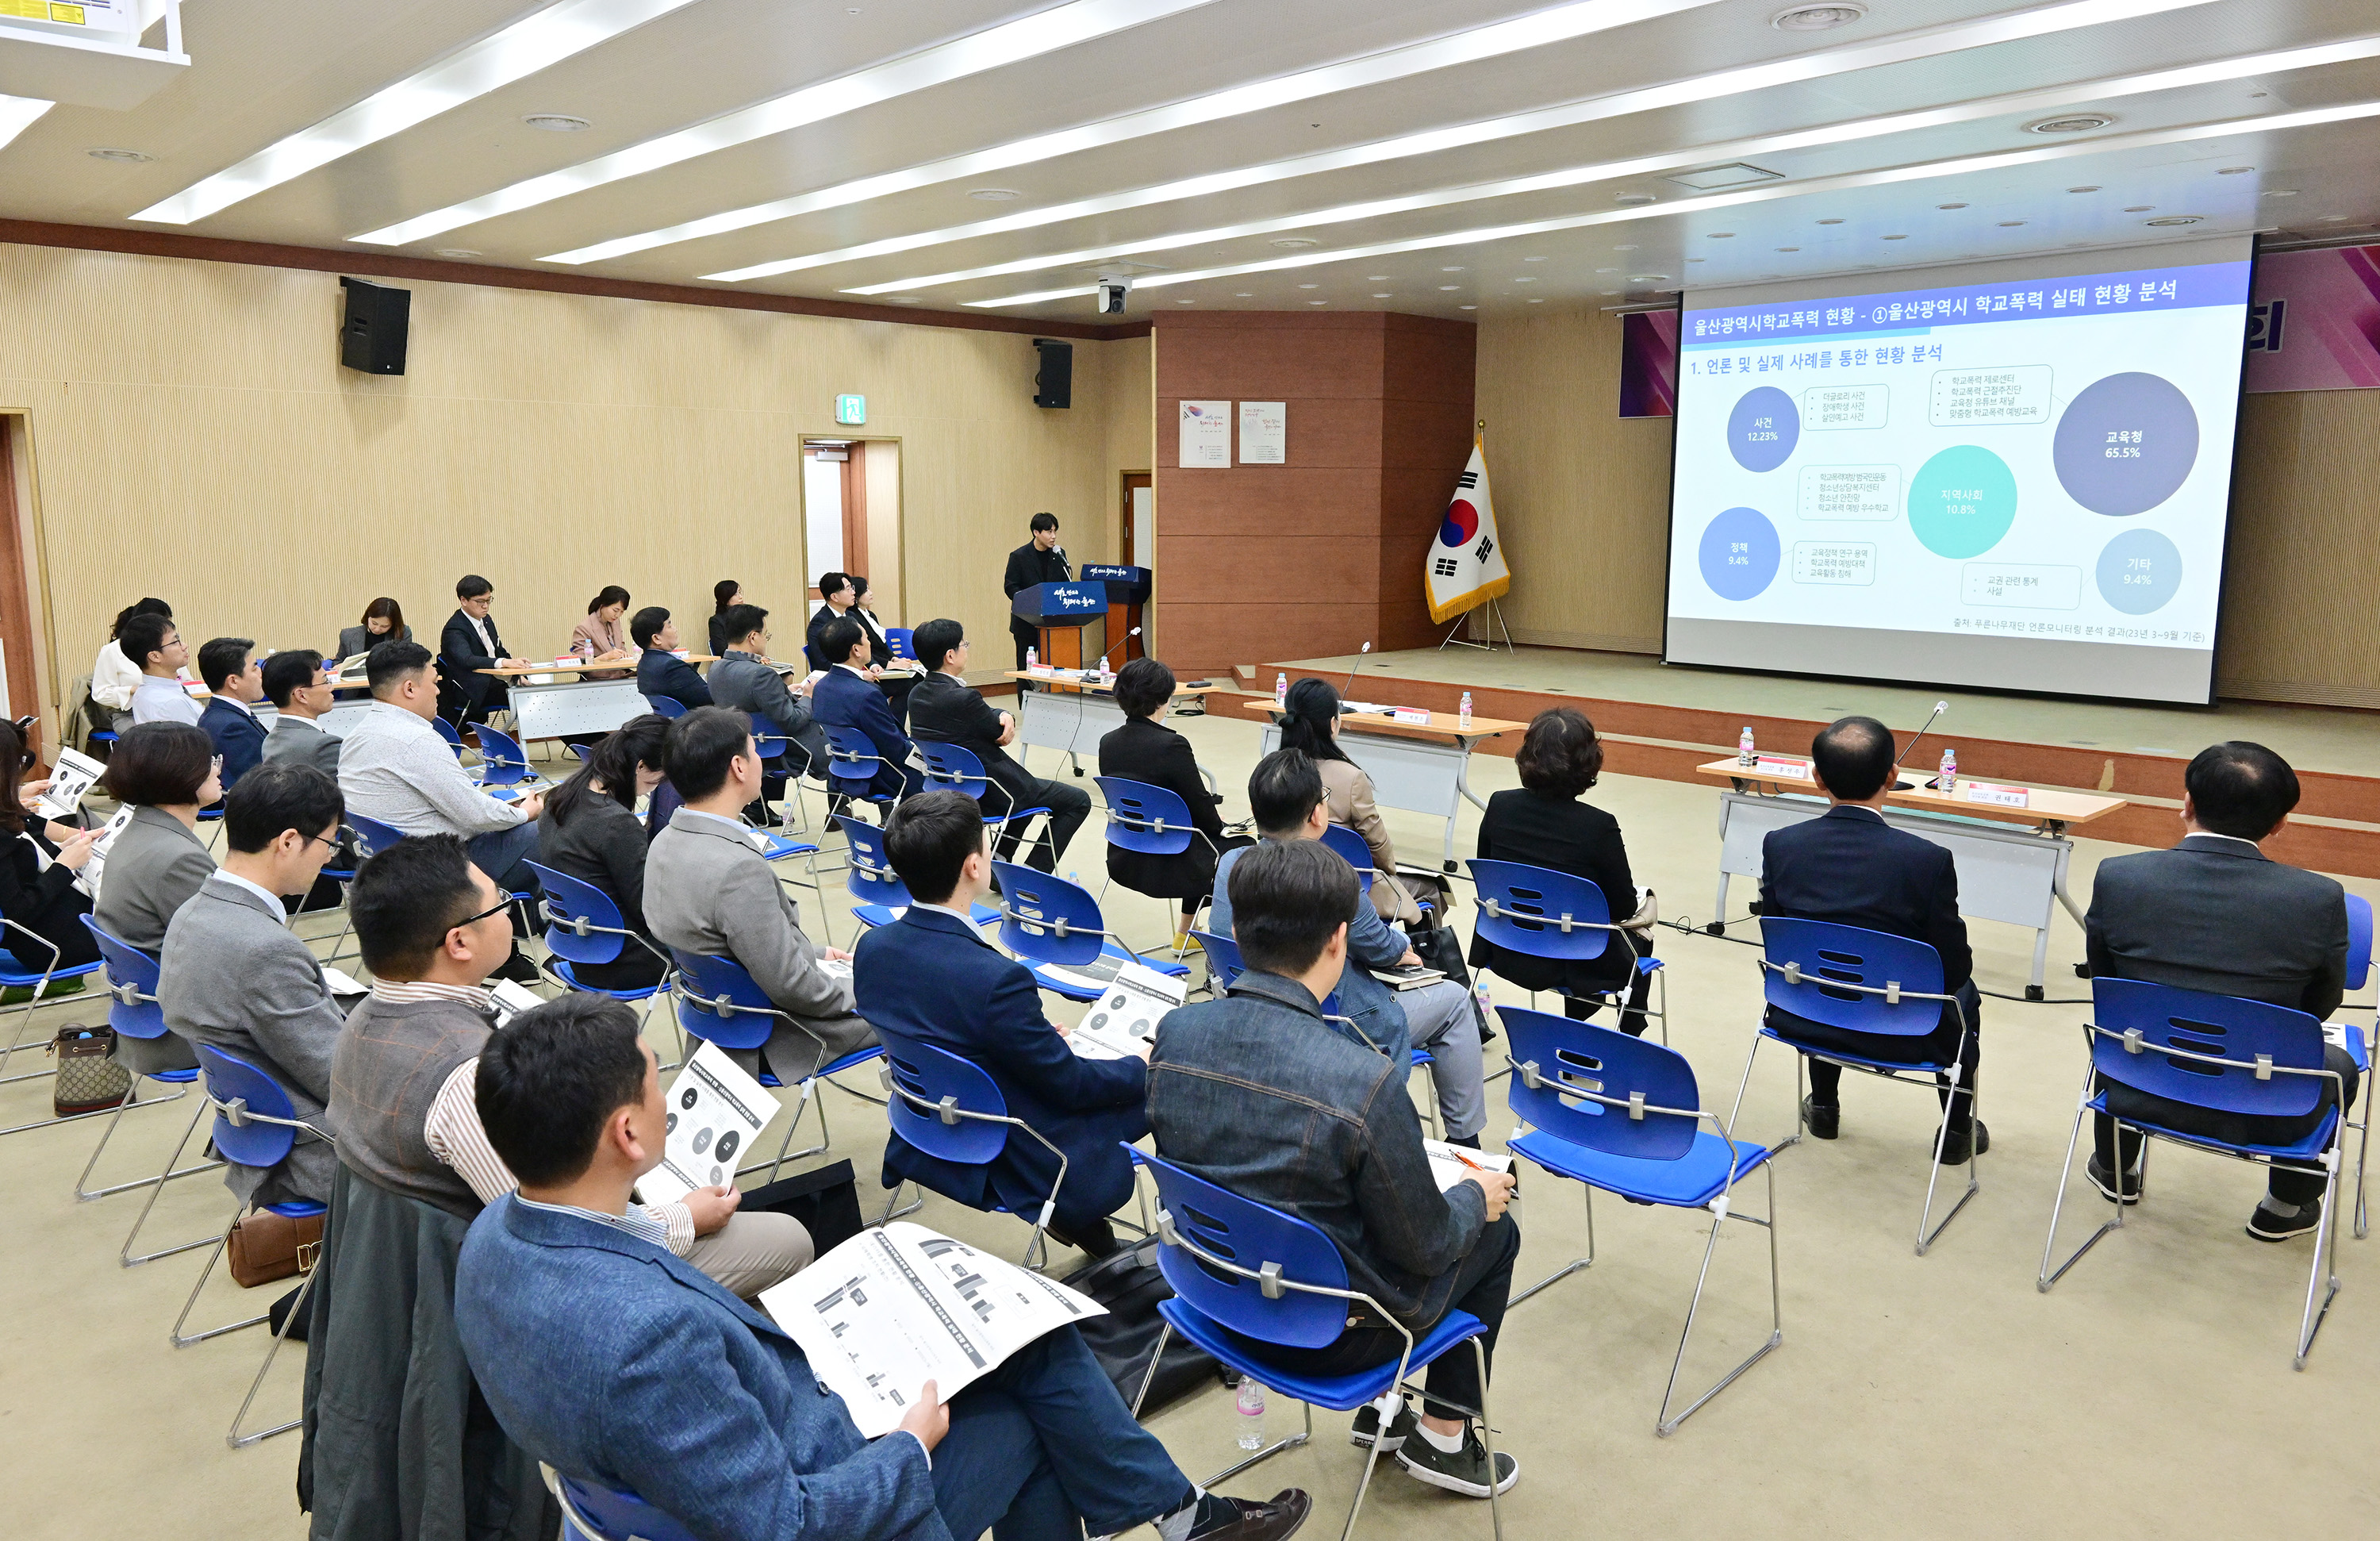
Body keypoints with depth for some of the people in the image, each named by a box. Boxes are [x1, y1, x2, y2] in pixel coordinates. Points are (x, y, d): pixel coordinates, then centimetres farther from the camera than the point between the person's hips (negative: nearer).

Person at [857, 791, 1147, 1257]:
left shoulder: (872, 947, -10)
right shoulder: (998, 980, -33)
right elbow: (1072, 1084, -19)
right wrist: (1140, 1065, 1)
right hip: (1012, 1172, -7)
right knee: (1154, 1093, 8)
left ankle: (1079, 1218, 24)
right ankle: (1077, 1216, 19)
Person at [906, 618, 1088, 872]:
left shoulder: (917, 695, -1)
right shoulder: (963, 699, -29)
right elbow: (1002, 734, -11)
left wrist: (1004, 717, -16)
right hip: (989, 794, -9)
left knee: (1030, 786, 34)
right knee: (1078, 801, 6)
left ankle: (999, 858, 26)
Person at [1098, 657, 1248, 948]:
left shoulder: (1108, 743, -2)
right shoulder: (1172, 745, -23)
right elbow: (1202, 811, -14)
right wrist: (1218, 822, 8)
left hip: (1123, 860, 7)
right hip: (1165, 867, -7)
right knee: (1244, 848, 19)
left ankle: (1185, 933, 43)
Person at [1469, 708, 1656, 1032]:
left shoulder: (1500, 805, -12)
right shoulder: (1599, 826, -24)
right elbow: (1624, 909, -13)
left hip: (1505, 956, 5)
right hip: (1570, 966, -4)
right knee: (1638, 940, 29)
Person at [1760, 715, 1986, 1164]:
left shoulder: (1780, 844, -15)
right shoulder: (1928, 859, -23)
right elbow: (1953, 968, -13)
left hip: (1800, 1021, 2)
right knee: (1963, 993, 30)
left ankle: (1823, 1105, 47)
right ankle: (1958, 1131, 40)